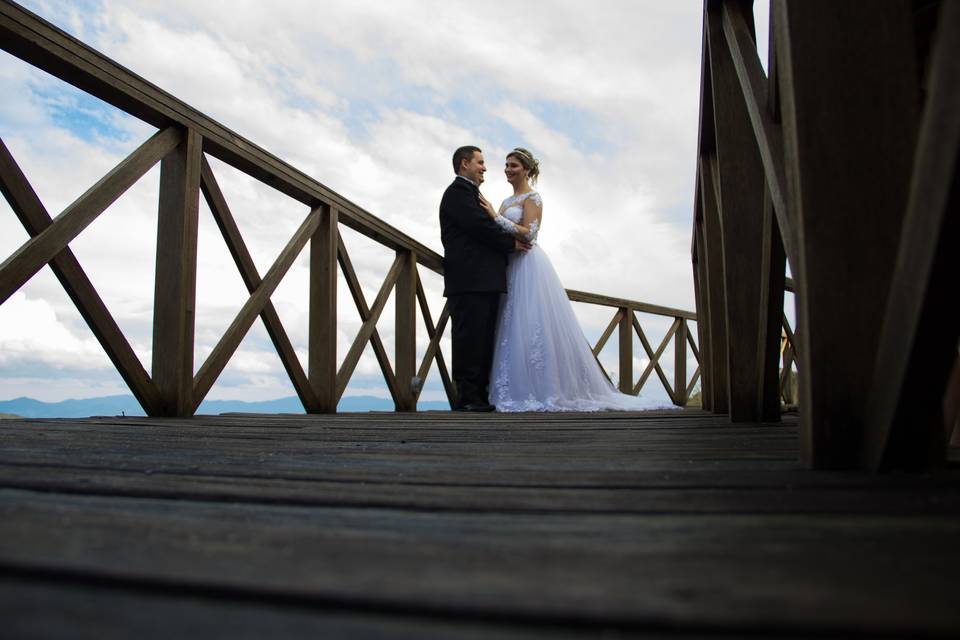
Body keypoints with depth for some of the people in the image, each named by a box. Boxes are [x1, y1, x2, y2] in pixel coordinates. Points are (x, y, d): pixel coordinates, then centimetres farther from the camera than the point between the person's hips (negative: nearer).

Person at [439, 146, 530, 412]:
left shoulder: (471, 194, 29)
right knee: (470, 337, -9)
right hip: (470, 281, -10)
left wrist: (510, 242, 6)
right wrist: (512, 243, -3)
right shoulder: (458, 191, -3)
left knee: (483, 340, 7)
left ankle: (479, 396, 9)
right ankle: (466, 398, -7)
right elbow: (481, 226, -14)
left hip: (485, 281, 10)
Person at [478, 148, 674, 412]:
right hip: (510, 269, 8)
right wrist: (489, 216, 4)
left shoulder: (532, 197, -2)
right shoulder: (506, 202, 22)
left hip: (529, 267, -8)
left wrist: (496, 217, -16)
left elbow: (528, 233, -14)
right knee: (511, 328, 3)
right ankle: (514, 390, 4)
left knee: (533, 328, -11)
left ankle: (548, 391, -7)